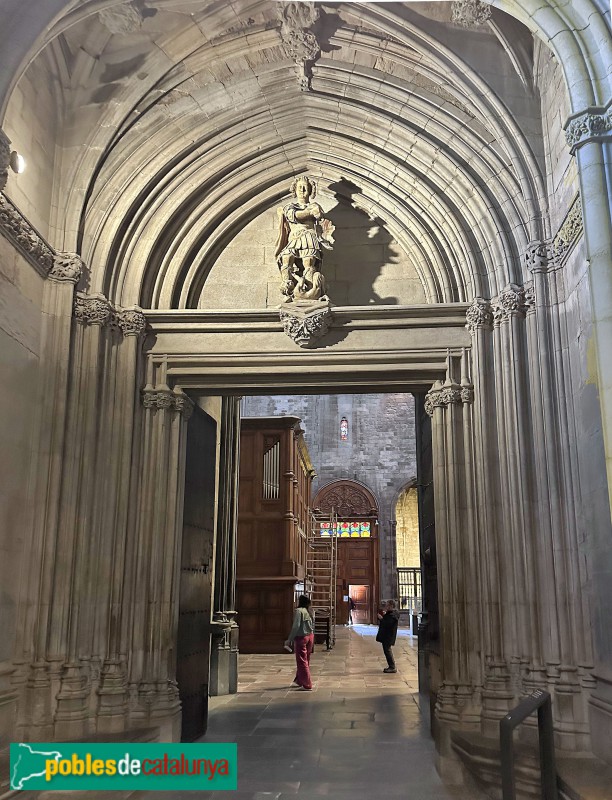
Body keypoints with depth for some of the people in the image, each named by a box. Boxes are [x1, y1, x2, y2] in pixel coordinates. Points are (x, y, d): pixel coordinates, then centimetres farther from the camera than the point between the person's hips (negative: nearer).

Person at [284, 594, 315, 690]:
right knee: (305, 660, 19)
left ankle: (307, 685, -1)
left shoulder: (298, 611, -15)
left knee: (302, 662, -1)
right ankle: (299, 681, 35)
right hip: (310, 636, 8)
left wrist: (289, 639, -14)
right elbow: (312, 625, 10)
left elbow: (296, 626, -19)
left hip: (301, 637, -8)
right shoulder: (309, 611, 6)